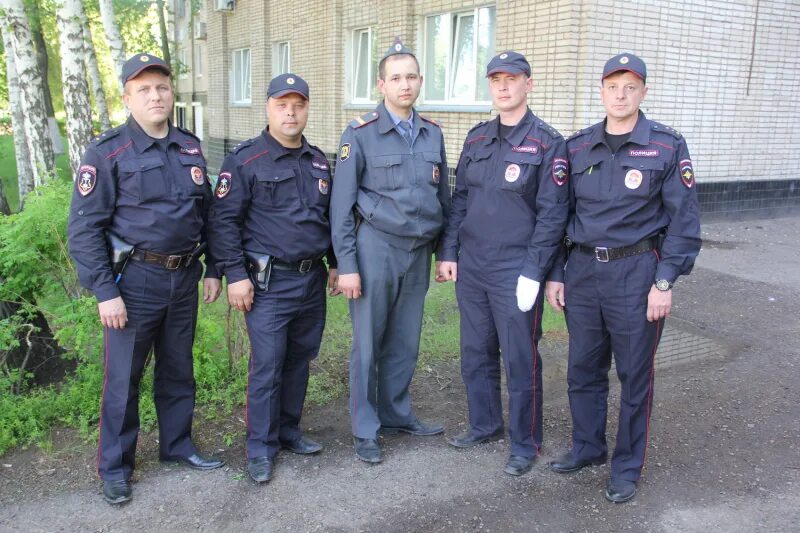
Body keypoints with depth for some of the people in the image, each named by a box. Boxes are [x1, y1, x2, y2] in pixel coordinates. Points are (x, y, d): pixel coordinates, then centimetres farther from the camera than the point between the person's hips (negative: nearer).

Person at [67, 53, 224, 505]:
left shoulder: (191, 148, 7)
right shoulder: (108, 153, -10)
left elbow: (207, 212, 14)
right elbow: (84, 228, -12)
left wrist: (212, 270, 12)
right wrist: (105, 291, -16)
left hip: (184, 278, 5)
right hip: (135, 280, -5)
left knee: (179, 370, 17)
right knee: (124, 378, 7)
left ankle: (178, 445, 36)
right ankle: (115, 466, 24)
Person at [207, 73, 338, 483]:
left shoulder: (318, 162, 12)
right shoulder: (245, 161, -7)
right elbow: (223, 220, -9)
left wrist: (335, 263, 19)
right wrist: (234, 274, -14)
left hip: (313, 280, 6)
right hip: (268, 283, -6)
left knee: (300, 359, 14)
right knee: (267, 365, -3)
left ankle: (288, 430, 30)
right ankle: (261, 448, 12)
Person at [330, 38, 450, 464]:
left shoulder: (433, 134, 9)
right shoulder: (360, 134, -6)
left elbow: (444, 197, 14)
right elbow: (342, 204, -7)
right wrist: (346, 265, -11)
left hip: (419, 252, 5)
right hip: (376, 248, -4)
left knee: (405, 343, 13)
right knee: (369, 344, 3)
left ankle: (396, 414, 30)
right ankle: (365, 430, 16)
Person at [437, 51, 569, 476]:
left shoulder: (547, 143, -7)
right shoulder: (476, 139, 10)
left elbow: (552, 214, -10)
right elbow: (459, 199, 13)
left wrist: (533, 273, -15)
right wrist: (449, 253, 7)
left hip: (515, 271, -5)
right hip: (470, 267, 6)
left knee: (520, 361, 4)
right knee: (475, 354, 15)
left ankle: (525, 444, 20)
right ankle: (485, 425, 34)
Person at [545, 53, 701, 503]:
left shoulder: (668, 146, -4)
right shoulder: (577, 148, 6)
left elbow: (684, 220, -5)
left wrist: (665, 282, -11)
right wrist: (556, 274, 7)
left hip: (636, 272, -3)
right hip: (582, 270, 4)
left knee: (635, 375, 7)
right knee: (583, 368, 14)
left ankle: (628, 466, 22)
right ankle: (588, 447, 33)